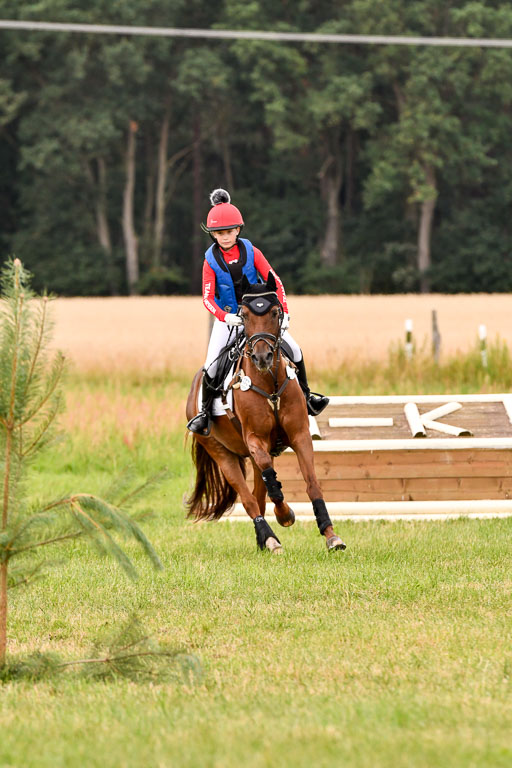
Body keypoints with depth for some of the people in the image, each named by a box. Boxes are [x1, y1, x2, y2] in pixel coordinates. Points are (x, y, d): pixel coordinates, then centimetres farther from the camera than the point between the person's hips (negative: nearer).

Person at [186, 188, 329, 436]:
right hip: (227, 318, -2)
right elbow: (208, 298, -17)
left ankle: (305, 397, 17)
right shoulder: (211, 261, -12)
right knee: (212, 364, -14)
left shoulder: (251, 252, -9)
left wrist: (284, 313, -16)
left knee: (294, 350, -3)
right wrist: (225, 317, -36)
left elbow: (275, 282, -7)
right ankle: (205, 411, 5)